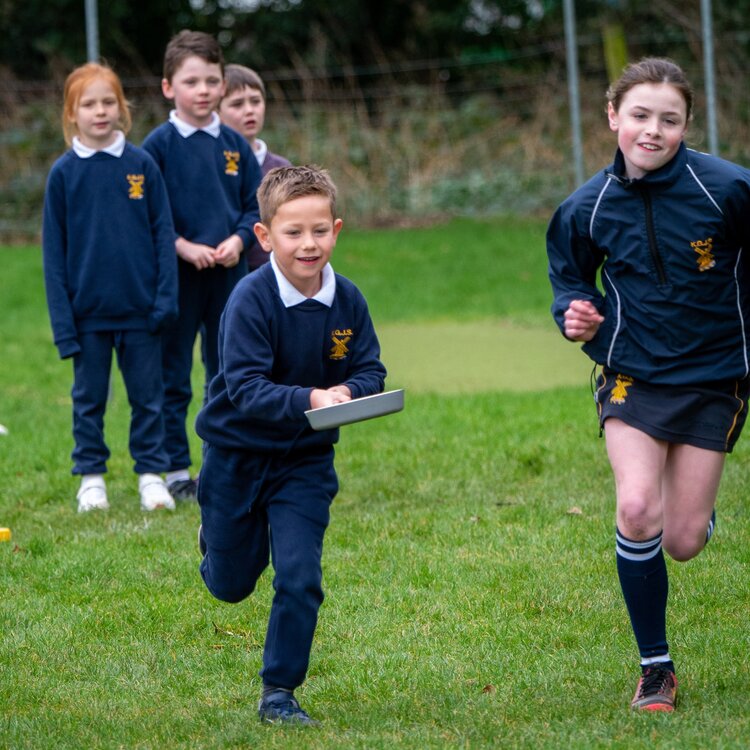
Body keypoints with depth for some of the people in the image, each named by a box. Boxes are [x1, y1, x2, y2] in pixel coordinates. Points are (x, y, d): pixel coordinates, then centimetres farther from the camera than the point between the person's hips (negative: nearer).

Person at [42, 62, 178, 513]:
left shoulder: (142, 166, 0)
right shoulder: (64, 173, -1)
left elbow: (163, 234, 3)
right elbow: (54, 250, 1)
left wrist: (166, 298, -5)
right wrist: (62, 317, -4)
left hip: (141, 309, 0)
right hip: (88, 311, 0)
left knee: (148, 397, 6)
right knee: (90, 399, 9)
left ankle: (152, 475, 16)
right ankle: (91, 476, 19)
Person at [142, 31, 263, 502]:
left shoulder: (235, 146, 6)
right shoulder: (158, 145, -4)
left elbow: (257, 206, 9)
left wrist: (238, 239, -9)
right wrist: (183, 247, -16)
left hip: (230, 274, 3)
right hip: (176, 275, -3)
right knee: (173, 378, 2)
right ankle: (177, 471, 9)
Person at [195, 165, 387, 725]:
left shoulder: (347, 300, -11)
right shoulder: (251, 300, -24)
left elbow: (371, 370, -5)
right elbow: (246, 386, -28)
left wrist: (347, 393, -28)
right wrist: (308, 400, -43)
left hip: (305, 459, 2)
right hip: (238, 454, -2)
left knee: (300, 580, -8)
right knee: (231, 586, 14)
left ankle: (279, 693, 8)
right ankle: (220, 534, 51)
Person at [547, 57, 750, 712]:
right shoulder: (589, 207, -6)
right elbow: (570, 279, 10)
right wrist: (574, 316, -9)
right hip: (633, 375, 1)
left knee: (683, 542, 0)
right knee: (637, 512, -19)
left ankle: (697, 512, 42)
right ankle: (655, 666, -1)